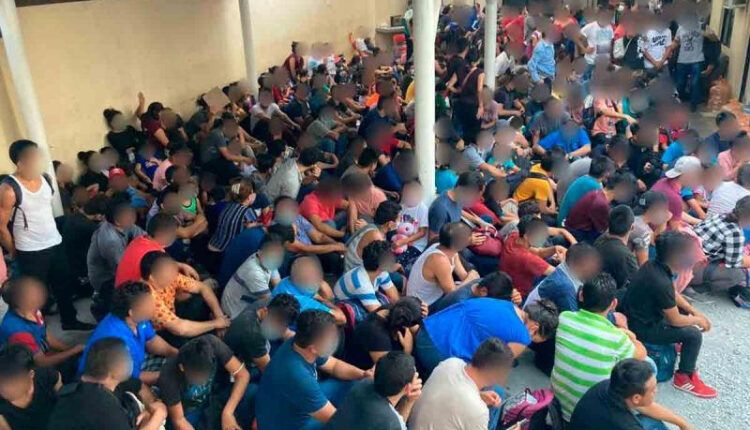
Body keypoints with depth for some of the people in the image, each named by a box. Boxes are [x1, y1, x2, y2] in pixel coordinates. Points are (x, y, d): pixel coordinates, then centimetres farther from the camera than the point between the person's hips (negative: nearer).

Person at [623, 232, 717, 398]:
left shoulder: (653, 266, -6)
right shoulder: (660, 283, -33)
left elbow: (673, 293, 13)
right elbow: (675, 321, -19)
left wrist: (695, 312, 7)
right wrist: (697, 320, -1)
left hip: (640, 315, 10)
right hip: (641, 328, -9)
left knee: (683, 309, 21)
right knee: (694, 335, -10)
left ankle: (680, 344, 38)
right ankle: (684, 378, 7)